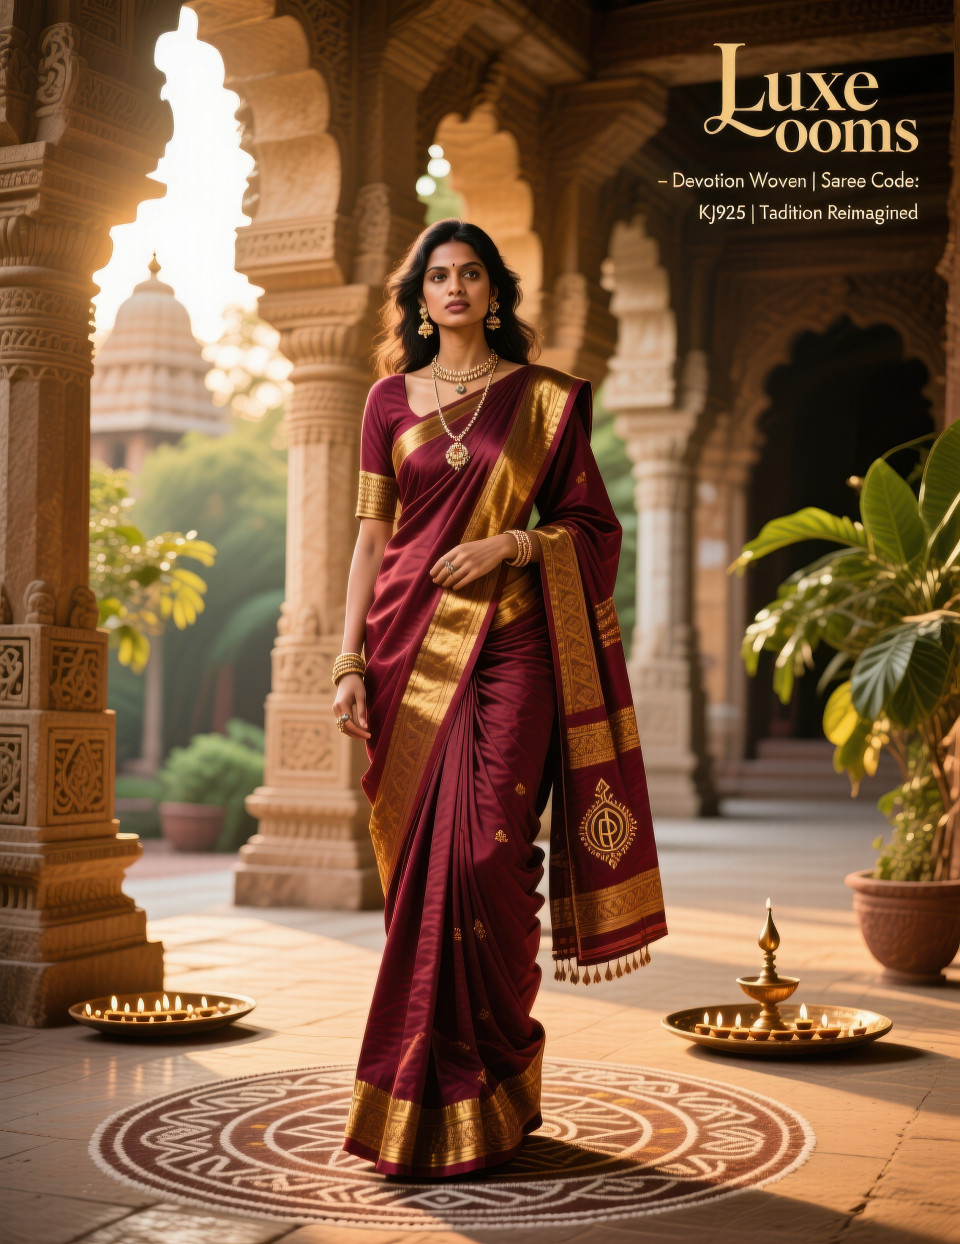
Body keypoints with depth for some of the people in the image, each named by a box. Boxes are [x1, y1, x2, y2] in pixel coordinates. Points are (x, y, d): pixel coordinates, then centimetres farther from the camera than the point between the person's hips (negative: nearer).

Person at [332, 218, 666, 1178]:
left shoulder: (546, 398, 7)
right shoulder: (390, 400, 11)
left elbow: (590, 524, 8)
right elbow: (371, 536, 8)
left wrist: (512, 543, -11)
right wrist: (351, 660, 0)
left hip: (507, 647, -2)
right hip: (413, 644, 2)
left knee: (485, 857, -8)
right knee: (420, 863, 2)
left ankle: (481, 1098, 5)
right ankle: (430, 1086, 14)